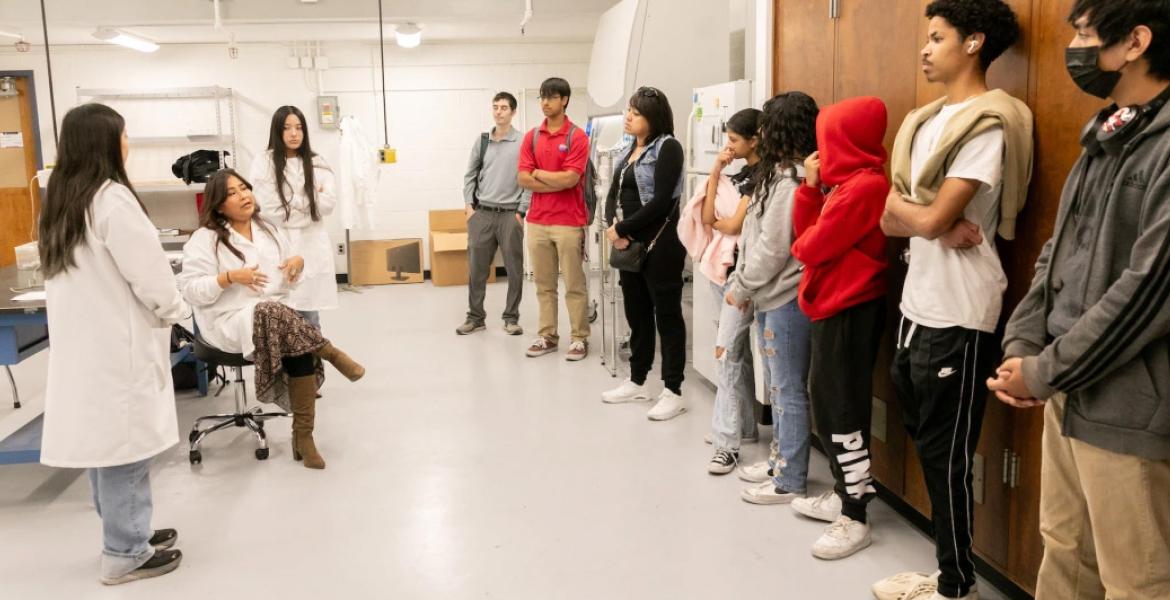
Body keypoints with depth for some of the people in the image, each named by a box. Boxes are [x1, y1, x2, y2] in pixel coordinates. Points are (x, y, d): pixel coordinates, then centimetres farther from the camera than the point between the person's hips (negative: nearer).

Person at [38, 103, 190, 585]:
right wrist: (174, 311, 1)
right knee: (125, 445, 1)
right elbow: (149, 274, -17)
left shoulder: (61, 201, 11)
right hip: (116, 343, -9)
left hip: (81, 342, 9)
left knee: (105, 442, 16)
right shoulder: (112, 199, -17)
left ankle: (125, 533, 29)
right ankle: (125, 553, 11)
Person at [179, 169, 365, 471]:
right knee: (270, 314, -39)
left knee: (301, 346, -27)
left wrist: (298, 262, 1)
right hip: (231, 322, -4)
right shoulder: (204, 238, 0)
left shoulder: (270, 230, 16)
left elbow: (290, 282, 23)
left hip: (279, 316, 4)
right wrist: (230, 277, -19)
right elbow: (190, 290, -7)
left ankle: (303, 436, -21)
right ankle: (331, 353, -23)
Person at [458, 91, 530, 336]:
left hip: (510, 214, -3)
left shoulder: (522, 142, -2)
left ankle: (511, 318, 14)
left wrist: (521, 211, -8)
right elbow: (470, 175, 13)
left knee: (514, 269, 2)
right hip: (481, 213, 3)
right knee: (476, 267, 5)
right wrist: (469, 206, 3)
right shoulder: (481, 140, 10)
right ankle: (475, 317, 16)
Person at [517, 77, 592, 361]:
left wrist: (539, 173, -3)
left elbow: (570, 179, -15)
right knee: (543, 284, 11)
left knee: (574, 284, 4)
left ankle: (580, 338, 12)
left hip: (569, 222, -4)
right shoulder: (531, 137, 9)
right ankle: (547, 336, 21)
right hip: (537, 221, 5)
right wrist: (558, 181, -9)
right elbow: (523, 179, 0)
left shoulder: (577, 137, -5)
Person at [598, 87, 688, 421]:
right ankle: (636, 382, 26)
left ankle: (673, 392, 5)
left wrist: (623, 228, -14)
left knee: (667, 316, -1)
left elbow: (661, 201, -18)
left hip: (660, 244, -8)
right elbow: (613, 195, 11)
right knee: (637, 314, 14)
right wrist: (613, 227, -9)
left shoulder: (667, 147, -9)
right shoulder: (628, 152, 16)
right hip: (630, 244, 8)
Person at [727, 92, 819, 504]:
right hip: (771, 297, 10)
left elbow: (773, 248, -19)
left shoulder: (790, 179, -16)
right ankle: (780, 462, 31)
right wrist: (743, 285, 10)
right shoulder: (783, 174, 15)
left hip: (787, 299, -10)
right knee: (777, 387, 18)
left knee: (789, 390, -1)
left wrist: (740, 288, -9)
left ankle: (790, 482, 9)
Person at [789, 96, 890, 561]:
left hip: (850, 310, -10)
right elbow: (808, 233, 10)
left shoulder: (865, 186, -19)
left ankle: (855, 520, 6)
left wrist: (799, 245, 3)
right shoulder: (848, 184, 12)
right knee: (828, 402, 16)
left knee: (843, 410, -4)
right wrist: (810, 187, 3)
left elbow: (813, 246, -19)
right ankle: (843, 496, 29)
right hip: (834, 306, 10)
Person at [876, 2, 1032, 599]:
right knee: (928, 445, 16)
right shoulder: (926, 121, 14)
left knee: (946, 454, 1)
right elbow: (890, 221, 7)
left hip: (958, 317, -8)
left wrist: (903, 206, -1)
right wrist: (939, 225, -11)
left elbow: (931, 218, -21)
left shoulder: (990, 122, -12)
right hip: (917, 307, 8)